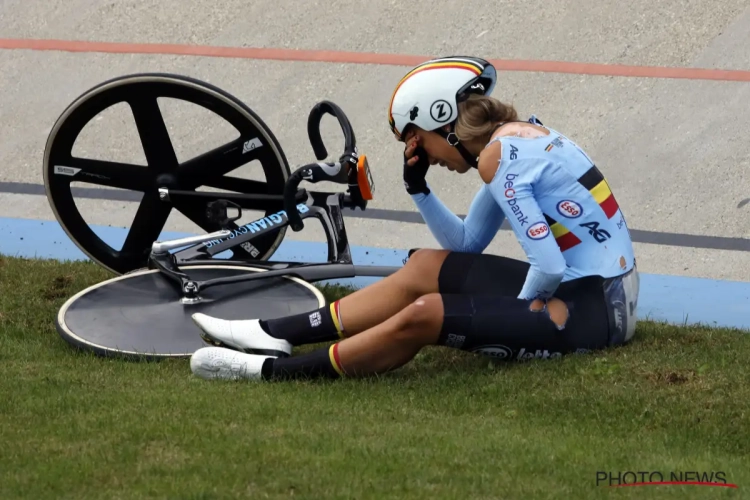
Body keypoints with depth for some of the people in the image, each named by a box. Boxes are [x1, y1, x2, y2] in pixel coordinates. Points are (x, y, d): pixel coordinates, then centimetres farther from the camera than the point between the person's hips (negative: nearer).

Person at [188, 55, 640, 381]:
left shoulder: (498, 157, -17)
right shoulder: (516, 135, 12)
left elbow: (550, 268, -23)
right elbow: (466, 245, 21)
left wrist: (516, 313, -5)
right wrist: (418, 187, 9)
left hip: (590, 311, -10)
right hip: (602, 295, 10)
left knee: (424, 316, -20)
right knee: (427, 267, 14)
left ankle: (274, 369, -10)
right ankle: (277, 335, 13)